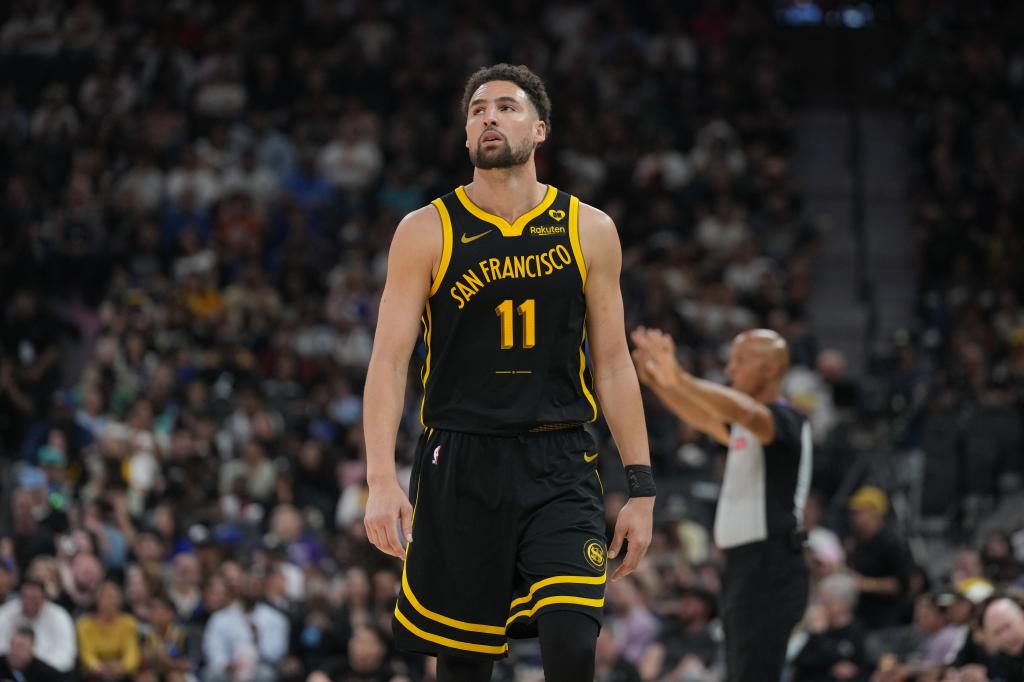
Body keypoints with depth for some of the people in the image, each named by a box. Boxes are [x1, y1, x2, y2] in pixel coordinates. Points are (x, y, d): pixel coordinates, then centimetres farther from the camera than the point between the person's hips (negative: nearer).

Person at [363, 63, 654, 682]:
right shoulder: (427, 231, 1)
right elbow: (389, 360, -3)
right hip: (461, 466, 0)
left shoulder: (590, 231, 5)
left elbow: (613, 363, 9)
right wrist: (382, 479, -15)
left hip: (559, 468, 0)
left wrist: (642, 486, 4)